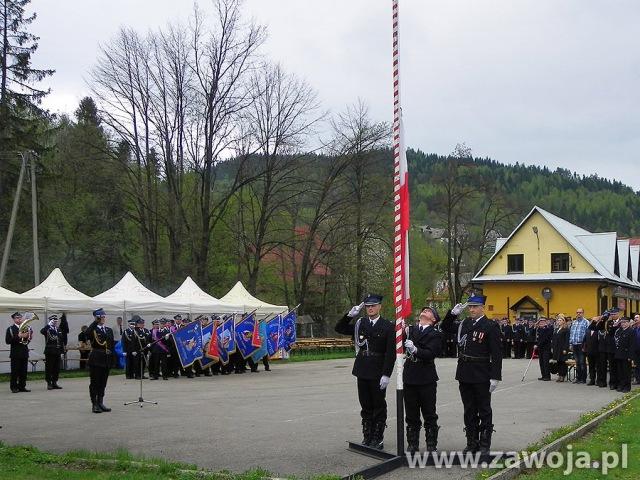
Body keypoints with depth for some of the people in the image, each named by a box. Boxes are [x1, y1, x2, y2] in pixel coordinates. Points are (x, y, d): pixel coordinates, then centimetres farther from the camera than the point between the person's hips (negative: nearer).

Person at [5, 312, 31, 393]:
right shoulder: (10, 329, -2)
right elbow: (8, 341, -13)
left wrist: (30, 337, -3)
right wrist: (18, 336, -21)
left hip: (24, 353, 5)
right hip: (15, 354, -5)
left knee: (23, 372, 6)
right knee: (15, 371, -3)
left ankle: (22, 386, 12)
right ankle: (14, 387, 3)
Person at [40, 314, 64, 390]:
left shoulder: (58, 330, 16)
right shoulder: (47, 329, -3)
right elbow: (42, 331, -27)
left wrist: (62, 350, 14)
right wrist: (49, 324, -28)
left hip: (57, 352, 6)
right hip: (50, 352, -6)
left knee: (57, 369, 8)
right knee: (49, 368, -3)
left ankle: (54, 383, 15)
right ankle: (49, 384, 2)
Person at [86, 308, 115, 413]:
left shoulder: (109, 330, 14)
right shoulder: (93, 329, -4)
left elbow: (112, 344, 14)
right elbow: (87, 333, -28)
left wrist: (111, 354, 2)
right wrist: (95, 322, -23)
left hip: (106, 360, 6)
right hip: (95, 359, -6)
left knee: (103, 383, 11)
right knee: (94, 382, 0)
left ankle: (100, 403, 18)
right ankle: (94, 405, 4)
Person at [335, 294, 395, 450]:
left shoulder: (387, 326, -5)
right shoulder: (360, 323, 8)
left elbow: (391, 352, -9)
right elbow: (339, 328, 11)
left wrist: (386, 374, -15)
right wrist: (350, 315, -4)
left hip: (378, 374, -4)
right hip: (363, 371, 4)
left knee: (379, 406, 4)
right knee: (366, 406, 11)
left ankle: (378, 440, 12)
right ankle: (367, 438, 20)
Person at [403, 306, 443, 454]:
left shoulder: (435, 335, -2)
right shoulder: (410, 329, 10)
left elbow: (430, 354, -15)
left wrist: (415, 350, -30)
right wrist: (402, 333, -13)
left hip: (426, 380, -3)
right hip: (410, 377, 3)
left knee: (429, 415, 4)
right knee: (411, 414, 10)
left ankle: (431, 446, 13)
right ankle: (412, 444, 19)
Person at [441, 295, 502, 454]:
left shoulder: (491, 326, -8)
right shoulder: (464, 324, 8)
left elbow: (496, 354, -11)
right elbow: (445, 328, 21)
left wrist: (495, 377, -15)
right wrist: (453, 313, 4)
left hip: (481, 376, -5)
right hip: (465, 375, 5)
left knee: (484, 410, 6)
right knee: (469, 411, 12)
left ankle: (485, 444, 14)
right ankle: (472, 443, 20)